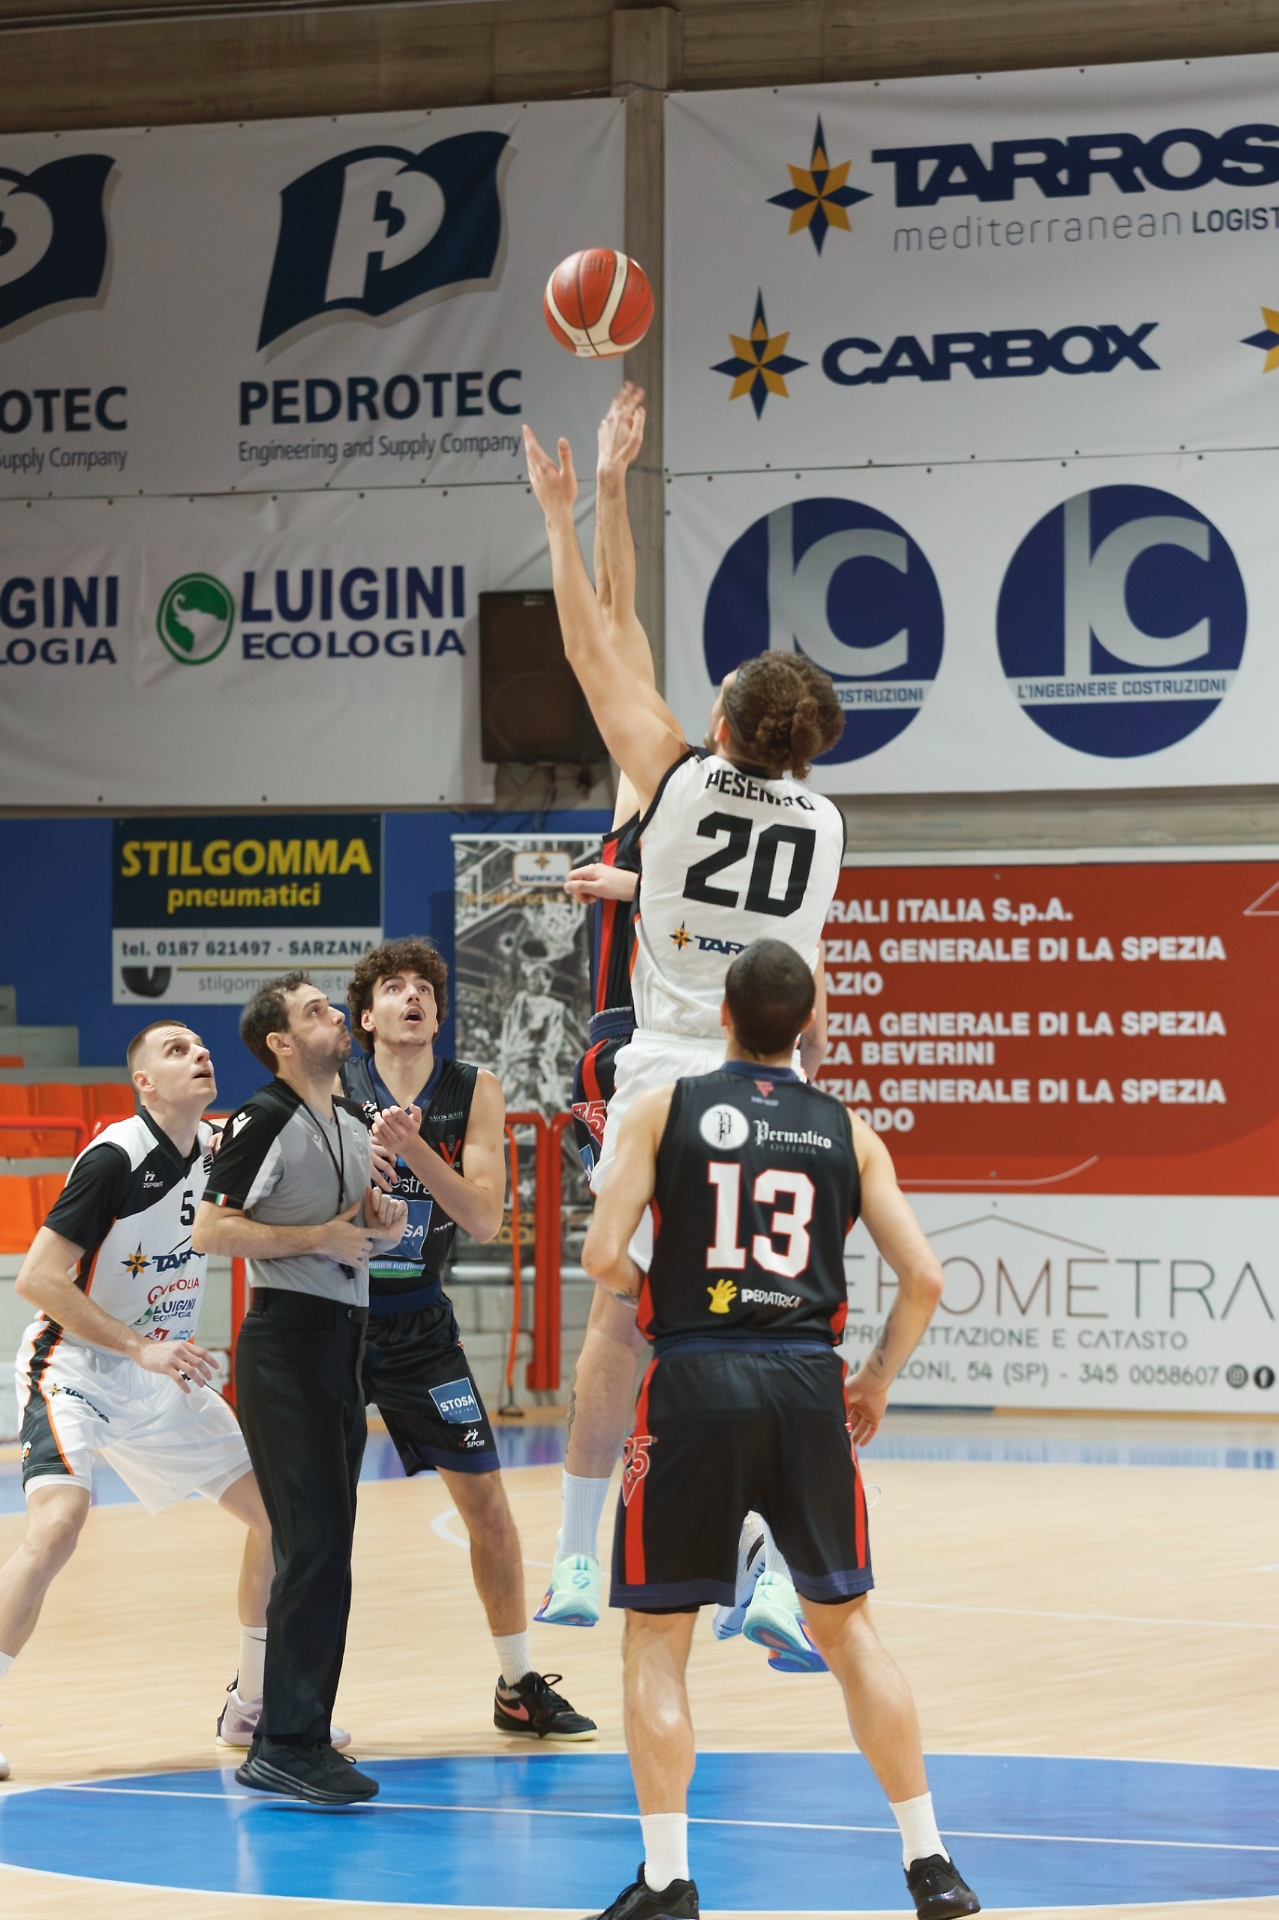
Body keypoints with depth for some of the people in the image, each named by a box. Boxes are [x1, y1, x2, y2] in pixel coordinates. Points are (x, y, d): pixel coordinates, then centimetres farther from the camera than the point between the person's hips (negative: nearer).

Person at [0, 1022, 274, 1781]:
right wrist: (141, 1347, -25)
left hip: (165, 1377, 8)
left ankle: (254, 1707, 20)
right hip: (76, 1370, -8)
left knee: (278, 1511, 6)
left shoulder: (215, 1152, 1)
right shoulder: (114, 1157, -19)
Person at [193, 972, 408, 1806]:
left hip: (342, 1345, 9)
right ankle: (283, 1746, -12)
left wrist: (381, 1224, 7)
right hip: (286, 1343, -9)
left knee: (326, 1549, 10)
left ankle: (300, 1736, 17)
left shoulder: (353, 1127, 16)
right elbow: (211, 1231, -18)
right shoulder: (266, 1121, -10)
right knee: (315, 1544, -13)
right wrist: (321, 1236, -18)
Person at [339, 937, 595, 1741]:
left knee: (486, 1497, 4)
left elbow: (484, 1218, -13)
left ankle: (520, 1685, 17)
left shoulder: (473, 1093, -3)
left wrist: (412, 1148, -26)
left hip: (420, 1323, 3)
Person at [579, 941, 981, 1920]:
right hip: (808, 1383, 2)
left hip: (695, 1381, -2)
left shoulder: (666, 1109, 2)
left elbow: (603, 1258, -5)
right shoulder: (848, 1131, 8)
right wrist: (879, 1379, 17)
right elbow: (924, 1278, 3)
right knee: (846, 1622, 16)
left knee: (657, 1635, 7)